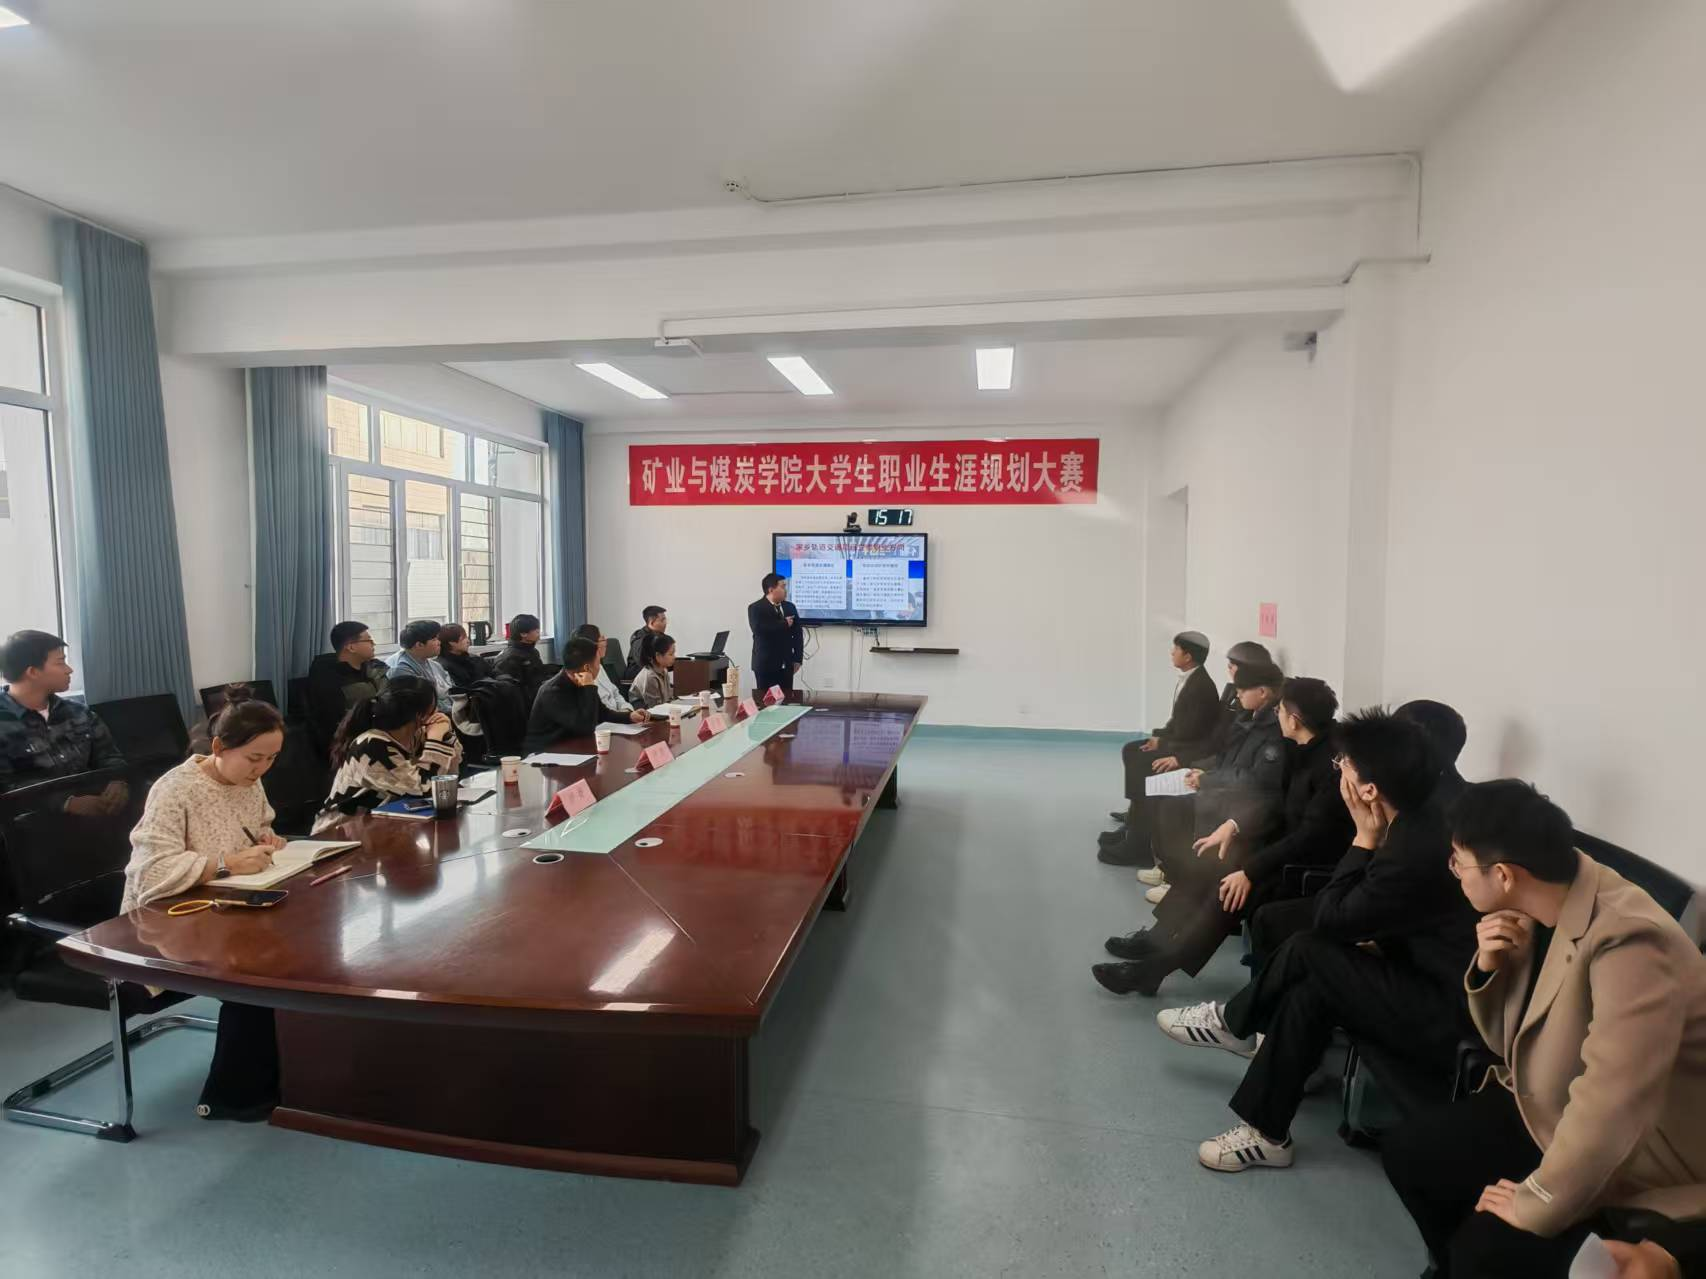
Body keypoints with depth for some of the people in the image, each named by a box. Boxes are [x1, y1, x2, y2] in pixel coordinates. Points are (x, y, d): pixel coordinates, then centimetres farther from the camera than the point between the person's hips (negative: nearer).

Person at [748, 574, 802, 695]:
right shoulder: (755, 608, -5)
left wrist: (798, 658, 4)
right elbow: (758, 629, -24)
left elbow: (798, 634, 12)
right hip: (765, 665, -5)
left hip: (786, 665, 5)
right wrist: (784, 624, -16)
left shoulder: (790, 607, 11)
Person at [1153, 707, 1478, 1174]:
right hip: (1435, 978, 9)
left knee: (1308, 951, -12)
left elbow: (1330, 919, -14)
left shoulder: (1413, 853, -28)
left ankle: (1232, 1022, 9)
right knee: (1308, 991, 0)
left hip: (1447, 1017, -9)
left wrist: (1365, 838, -14)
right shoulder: (1422, 823, 2)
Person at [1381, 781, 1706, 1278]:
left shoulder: (1629, 942, -32)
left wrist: (1534, 1205, -24)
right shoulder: (1541, 905, -5)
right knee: (1408, 1151, 8)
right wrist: (1489, 968, -14)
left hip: (1639, 1161, -8)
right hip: (1547, 1109, 8)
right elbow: (1507, 1041, 6)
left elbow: (1608, 1114, -35)